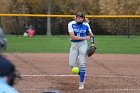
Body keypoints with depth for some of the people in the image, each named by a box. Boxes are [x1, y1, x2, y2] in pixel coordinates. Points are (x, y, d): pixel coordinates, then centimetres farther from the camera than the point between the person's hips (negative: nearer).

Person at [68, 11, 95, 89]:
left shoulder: (86, 25, -1)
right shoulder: (71, 24, -8)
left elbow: (91, 35, 16)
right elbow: (72, 37, -17)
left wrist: (92, 43, 1)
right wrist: (85, 38, -18)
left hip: (83, 45, 0)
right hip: (74, 45, 1)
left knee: (82, 64, -10)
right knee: (72, 64, -4)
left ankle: (81, 83, -5)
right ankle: (82, 74, 25)